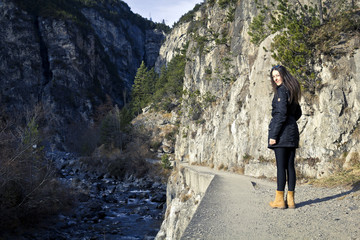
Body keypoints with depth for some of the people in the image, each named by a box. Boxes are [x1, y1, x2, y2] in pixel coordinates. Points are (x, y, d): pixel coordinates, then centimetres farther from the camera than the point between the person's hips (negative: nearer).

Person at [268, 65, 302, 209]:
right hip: (293, 131, 9)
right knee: (290, 166, 8)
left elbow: (281, 114, -18)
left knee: (280, 166, -5)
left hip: (281, 131, -9)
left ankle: (279, 200, 0)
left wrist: (274, 135, -18)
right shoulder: (292, 90, 17)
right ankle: (290, 200, 12)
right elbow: (298, 113, 24)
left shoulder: (281, 91, -11)